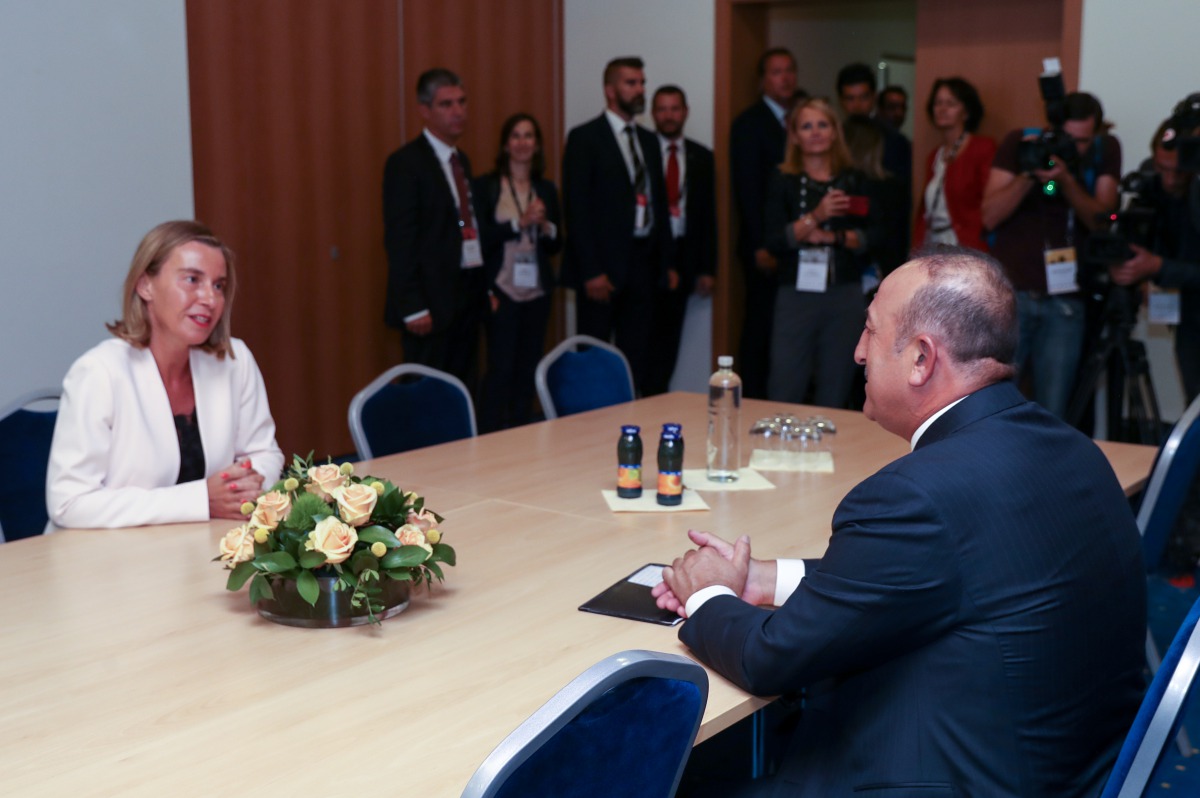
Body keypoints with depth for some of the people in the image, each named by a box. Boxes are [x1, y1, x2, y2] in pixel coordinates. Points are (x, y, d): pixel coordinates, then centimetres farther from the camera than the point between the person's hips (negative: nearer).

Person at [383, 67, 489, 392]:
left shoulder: (461, 160, 15)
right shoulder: (406, 163, -9)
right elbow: (400, 240, -13)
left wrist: (484, 287, 13)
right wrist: (413, 308, -17)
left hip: (468, 295, 8)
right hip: (432, 302, -7)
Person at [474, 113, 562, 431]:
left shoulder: (546, 189, 11)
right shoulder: (486, 186, 0)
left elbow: (555, 245, 13)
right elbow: (480, 237, -8)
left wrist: (546, 226, -7)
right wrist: (520, 223, -15)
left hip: (537, 291, 4)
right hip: (502, 290, -4)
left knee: (528, 368, 5)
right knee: (501, 368, -7)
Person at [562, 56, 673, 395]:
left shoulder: (648, 140, 15)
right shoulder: (584, 138, -5)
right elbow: (576, 208, -10)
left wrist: (666, 262, 10)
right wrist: (591, 271, -16)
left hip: (643, 262, 6)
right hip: (604, 266, -6)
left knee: (637, 358, 8)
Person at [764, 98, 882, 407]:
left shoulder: (855, 181, 8)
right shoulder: (783, 182, 3)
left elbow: (873, 237, 2)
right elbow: (774, 241, -8)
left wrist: (833, 237, -9)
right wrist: (816, 217, -18)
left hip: (845, 296, 2)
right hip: (796, 294, -2)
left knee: (834, 394, 6)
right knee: (784, 393, -4)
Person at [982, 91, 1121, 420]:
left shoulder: (1105, 151, 4)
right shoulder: (1020, 142, 1)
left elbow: (1102, 220, -6)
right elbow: (990, 217, -6)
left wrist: (1066, 180, -19)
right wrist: (1028, 175, -18)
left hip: (1066, 301, 1)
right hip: (1010, 292, -1)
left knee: (1051, 417, -2)